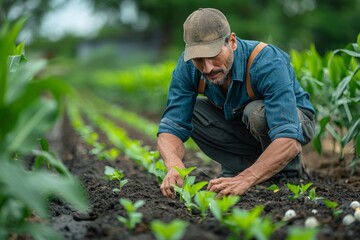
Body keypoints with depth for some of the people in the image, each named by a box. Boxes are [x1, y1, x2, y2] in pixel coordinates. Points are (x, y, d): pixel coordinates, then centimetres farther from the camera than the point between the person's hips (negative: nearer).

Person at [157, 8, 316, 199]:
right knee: (186, 111, -18)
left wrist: (243, 180, -56)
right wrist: (175, 167, -47)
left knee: (256, 112, -37)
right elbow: (172, 126, -25)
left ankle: (287, 171, -8)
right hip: (239, 125, 5)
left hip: (295, 120, -5)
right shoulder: (188, 66, -23)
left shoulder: (267, 63, -37)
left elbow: (289, 140, -45)